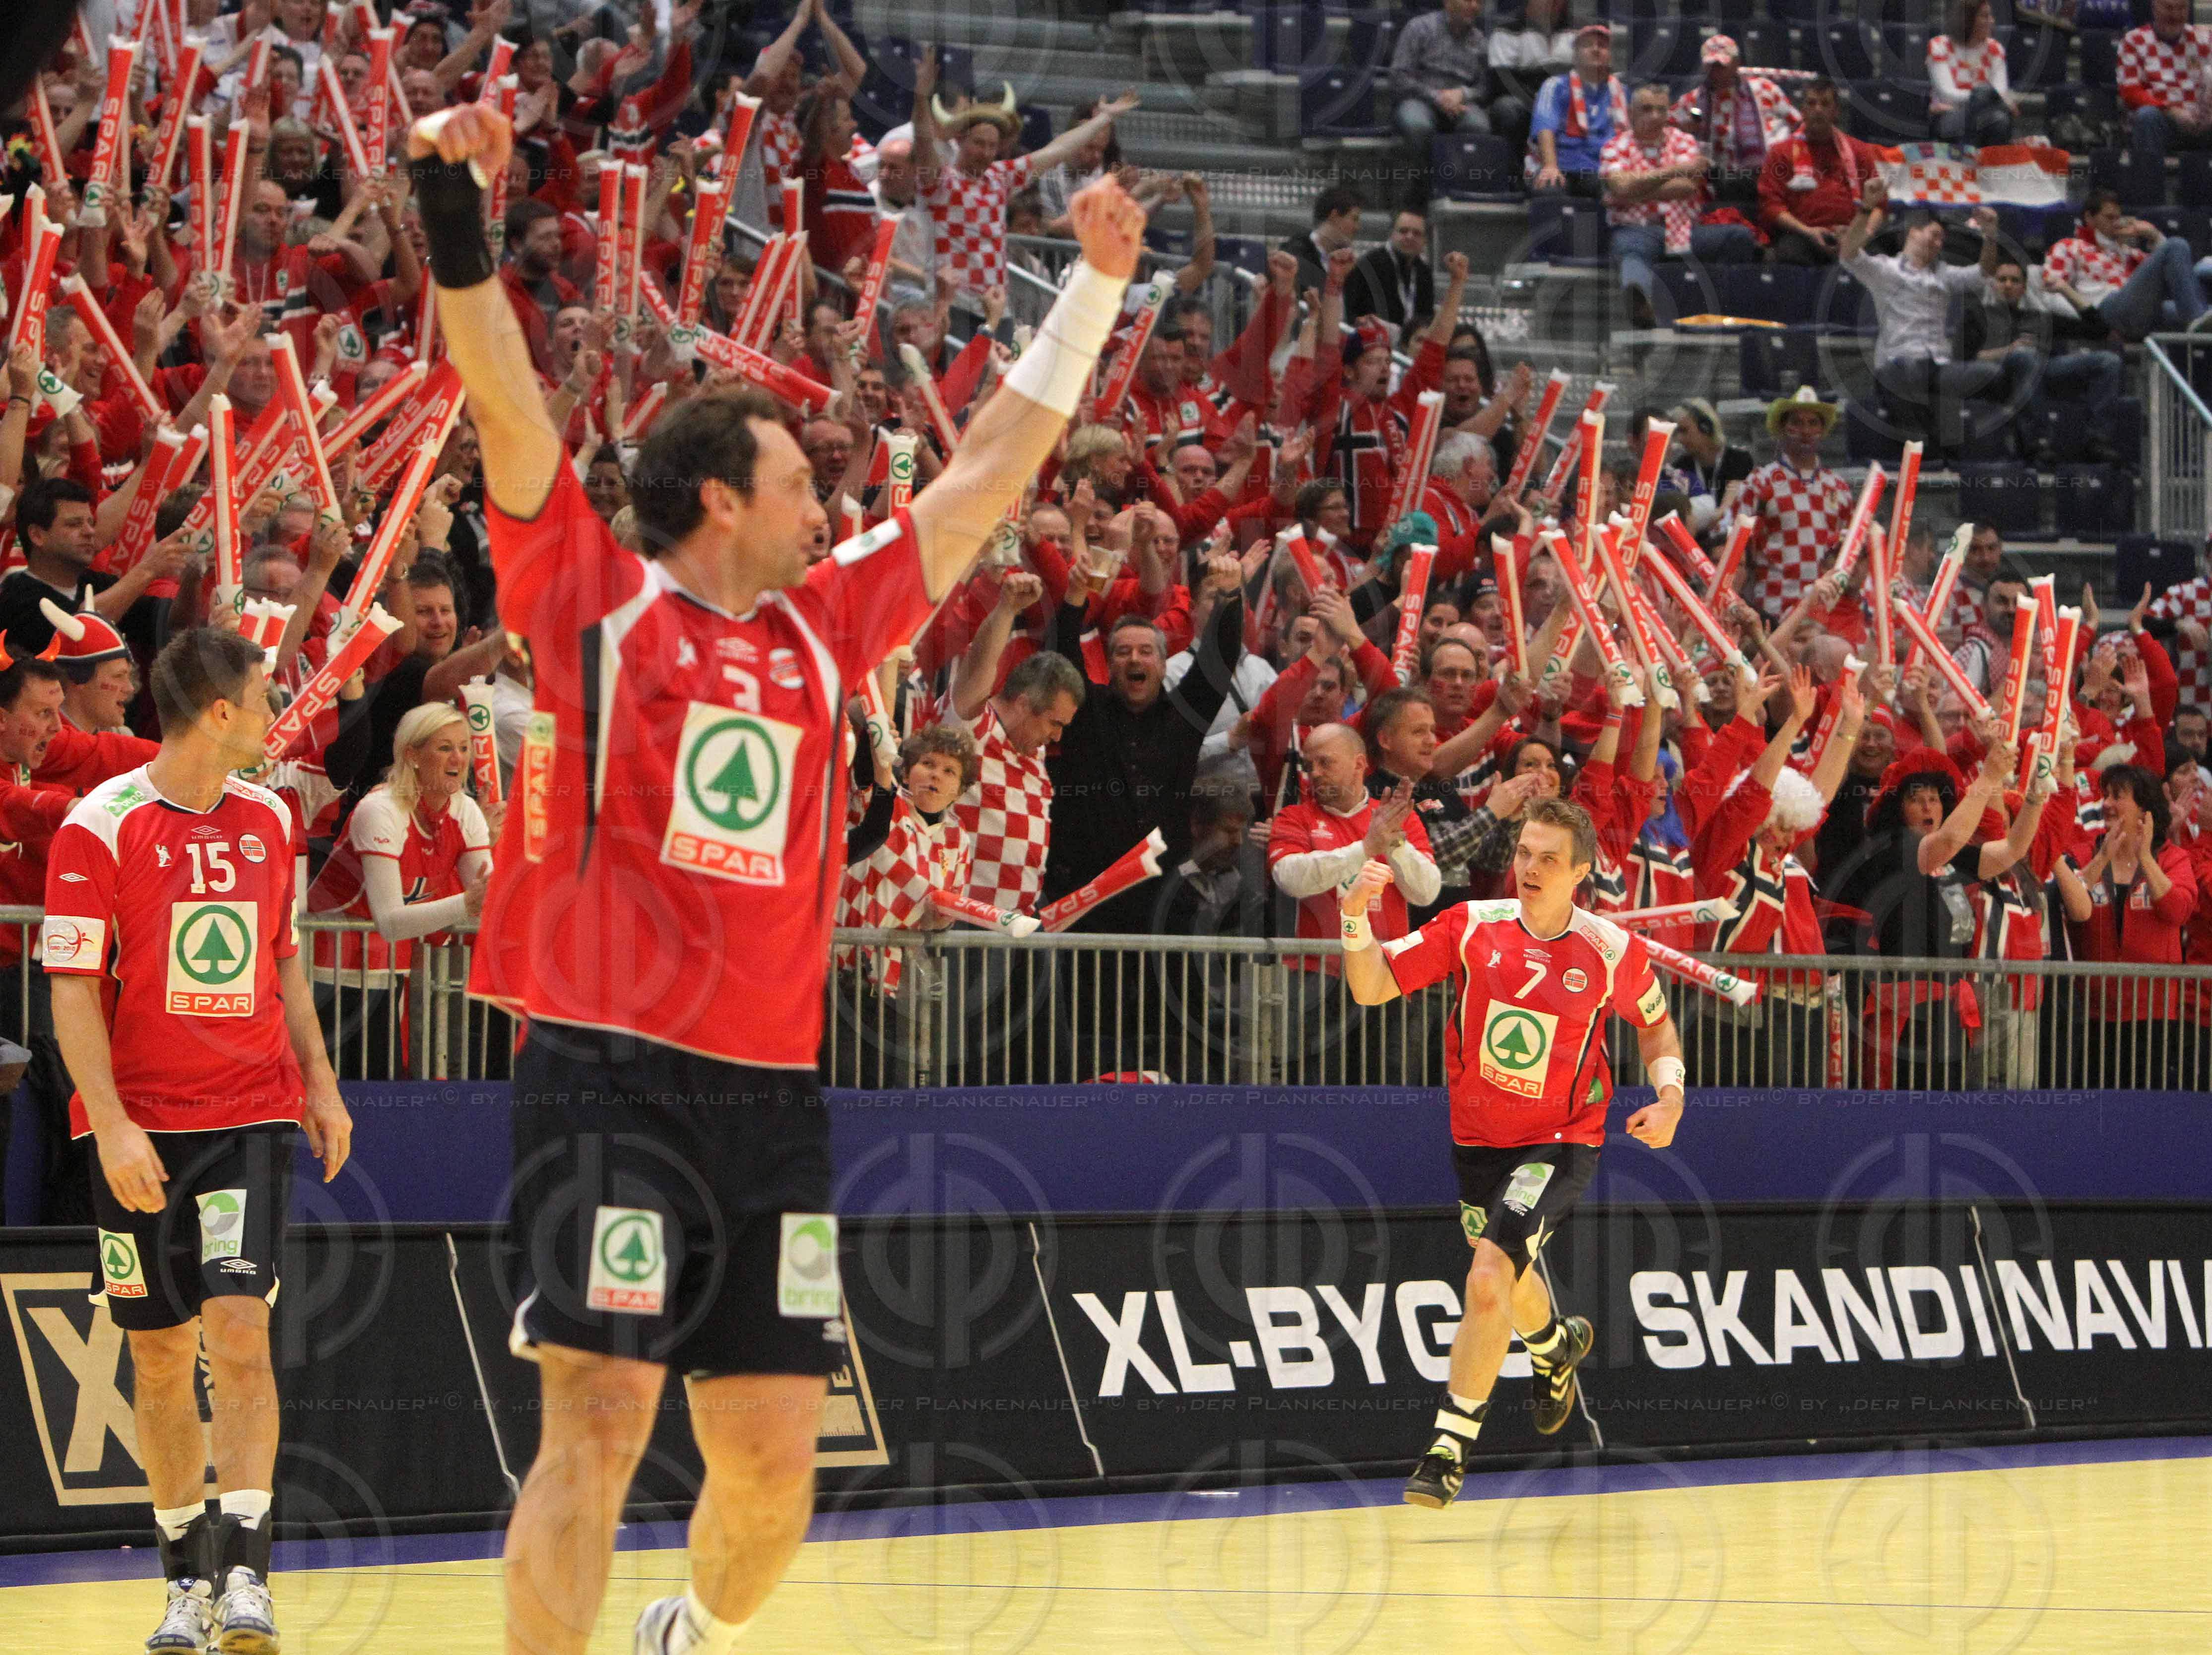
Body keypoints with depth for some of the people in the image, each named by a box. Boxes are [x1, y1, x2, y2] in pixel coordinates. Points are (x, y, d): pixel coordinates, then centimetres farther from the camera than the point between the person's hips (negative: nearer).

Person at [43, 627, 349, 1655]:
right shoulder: (99, 827, -7)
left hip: (251, 1116, 2)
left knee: (239, 1330, -12)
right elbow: (72, 991, -9)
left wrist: (318, 1084, 16)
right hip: (140, 1127, -2)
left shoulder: (268, 818, 8)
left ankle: (245, 1572, -14)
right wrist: (111, 1125, -17)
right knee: (161, 1354, 4)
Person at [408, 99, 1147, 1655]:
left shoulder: (823, 625, 15)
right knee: (599, 1420, -13)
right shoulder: (593, 597, 2)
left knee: (773, 1457, 7)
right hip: (612, 1072, -5)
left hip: (773, 1087, 5)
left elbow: (991, 470, 22)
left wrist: (1095, 288, 24)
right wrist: (456, 226, -22)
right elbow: (510, 412, -9)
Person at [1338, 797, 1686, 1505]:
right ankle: (1558, 1345, 59)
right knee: (1508, 1285, 22)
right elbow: (1372, 988, -10)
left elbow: (1655, 1021, 9)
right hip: (1478, 1139, 4)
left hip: (1560, 1144, -4)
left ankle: (1451, 1446, -14)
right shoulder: (1474, 926, -9)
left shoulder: (1612, 951, -11)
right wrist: (1357, 921, -27)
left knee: (1488, 1279, -24)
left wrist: (1670, 1095, -6)